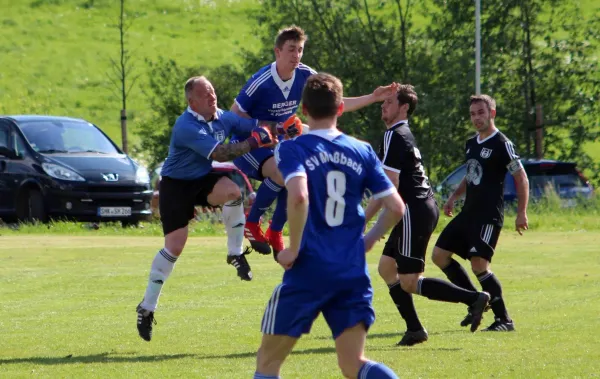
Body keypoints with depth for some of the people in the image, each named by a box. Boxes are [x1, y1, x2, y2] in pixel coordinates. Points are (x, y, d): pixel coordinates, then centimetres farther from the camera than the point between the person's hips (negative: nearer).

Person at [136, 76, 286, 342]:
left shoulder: (223, 118, -1)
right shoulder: (186, 127, -25)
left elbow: (257, 128, 4)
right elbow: (220, 154, -32)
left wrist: (276, 129, -16)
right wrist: (253, 142, -30)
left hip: (203, 180, 6)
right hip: (175, 184, -6)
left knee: (232, 191, -28)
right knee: (174, 246, -14)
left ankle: (235, 253, -11)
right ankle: (147, 308, -3)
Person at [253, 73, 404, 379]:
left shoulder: (293, 149, -5)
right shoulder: (362, 152, 8)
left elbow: (298, 197, -24)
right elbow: (396, 208, 6)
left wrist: (294, 249, -12)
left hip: (308, 272, -4)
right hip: (353, 274, 4)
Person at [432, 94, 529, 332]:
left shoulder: (502, 144, -10)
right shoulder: (471, 144, 14)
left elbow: (521, 178, -9)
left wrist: (521, 213, -14)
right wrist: (454, 197, 16)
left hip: (489, 215, -9)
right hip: (468, 212, 9)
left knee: (478, 264, -18)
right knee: (439, 254, 5)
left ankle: (504, 320, -9)